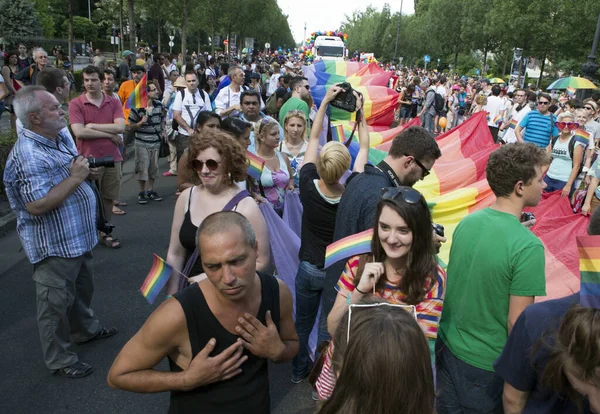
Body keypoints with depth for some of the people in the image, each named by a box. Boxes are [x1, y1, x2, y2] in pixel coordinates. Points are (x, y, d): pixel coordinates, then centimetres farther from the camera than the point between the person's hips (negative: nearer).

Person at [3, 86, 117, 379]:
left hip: (77, 235, 10)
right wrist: (75, 178, -26)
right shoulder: (28, 156, -26)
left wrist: (86, 171, -2)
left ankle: (85, 329, 50)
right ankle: (59, 359, 25)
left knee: (82, 287, 27)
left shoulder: (61, 136, 4)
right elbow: (37, 205, -31)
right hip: (53, 244, -10)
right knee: (56, 302, 7)